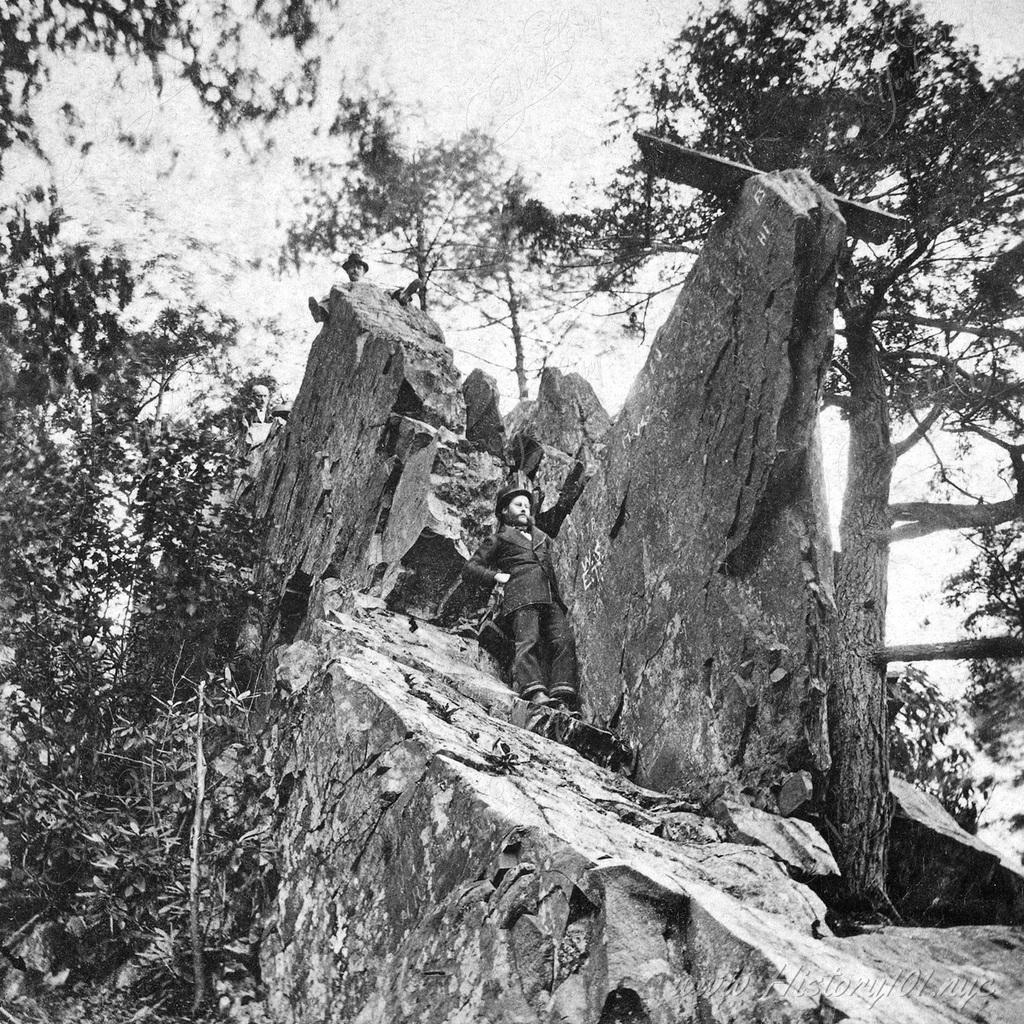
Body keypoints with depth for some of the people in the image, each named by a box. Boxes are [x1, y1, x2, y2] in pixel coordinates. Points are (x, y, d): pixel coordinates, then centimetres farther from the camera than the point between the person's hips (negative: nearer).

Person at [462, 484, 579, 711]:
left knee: (564, 641, -19)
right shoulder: (499, 539, 21)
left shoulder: (541, 537, 36)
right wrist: (497, 576, -1)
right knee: (528, 641, -27)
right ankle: (533, 690, -44)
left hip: (550, 597, 4)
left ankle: (563, 697, -30)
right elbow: (469, 569, 14)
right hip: (521, 595, -4)